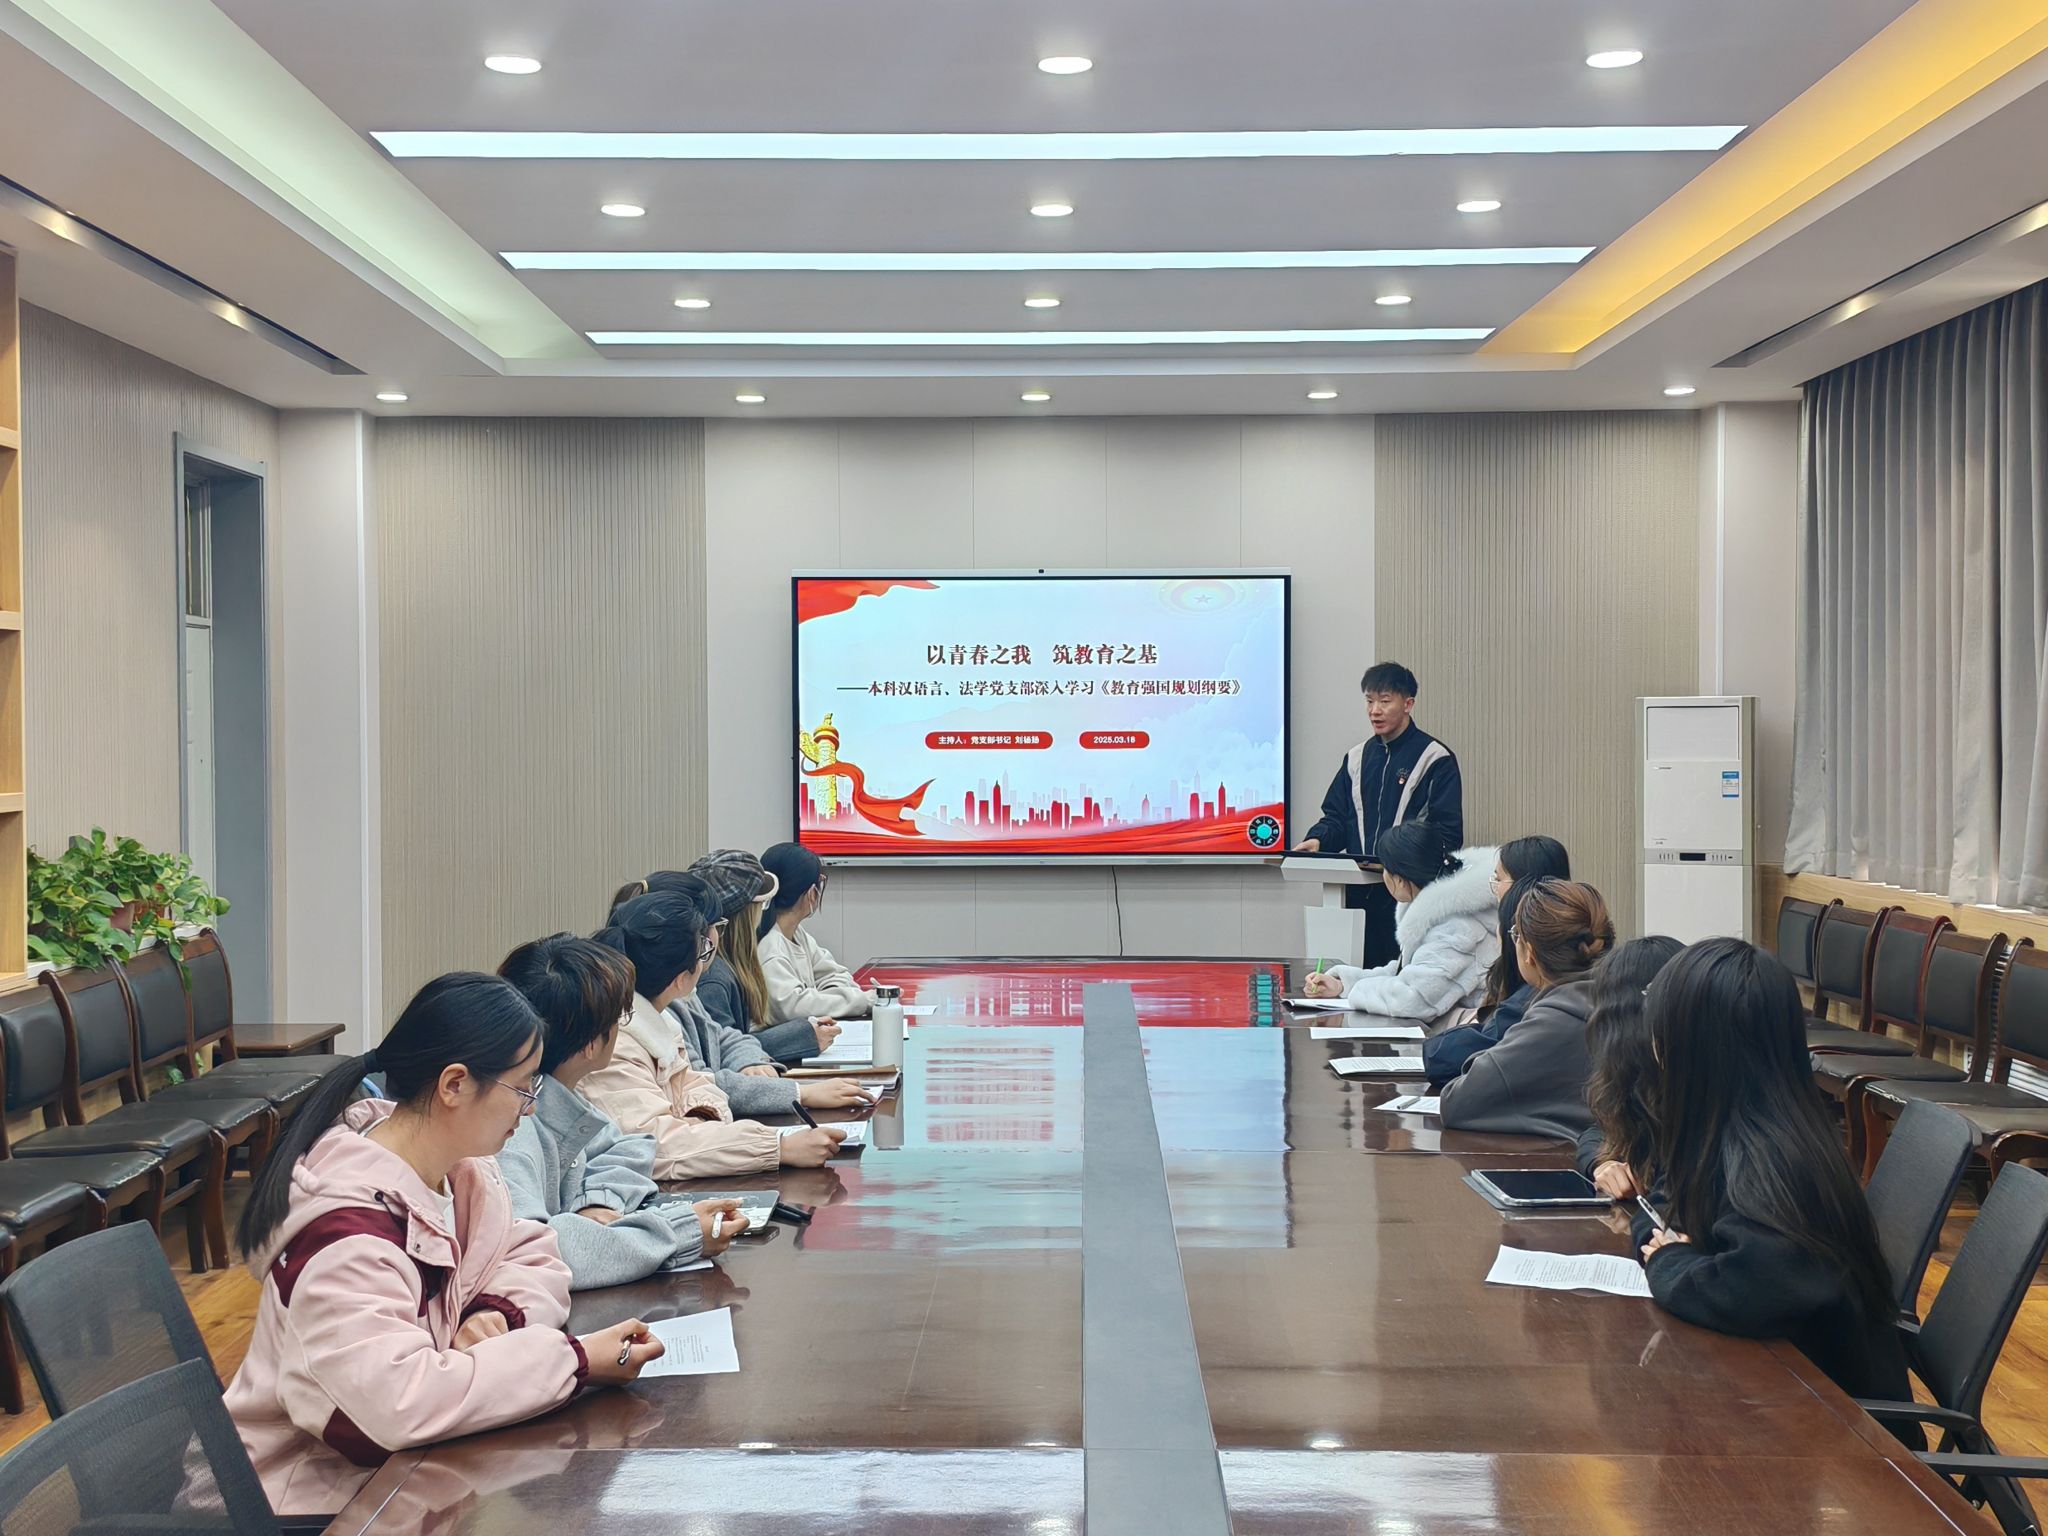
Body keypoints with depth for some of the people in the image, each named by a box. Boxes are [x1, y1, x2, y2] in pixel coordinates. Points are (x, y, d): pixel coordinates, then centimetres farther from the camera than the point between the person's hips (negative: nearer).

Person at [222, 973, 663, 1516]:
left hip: (400, 1462, 8)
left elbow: (533, 1260, 6)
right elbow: (401, 1398, -37)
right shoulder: (346, 1233, -28)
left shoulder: (461, 1172, 0)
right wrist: (574, 1359, -32)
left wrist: (497, 1312, -17)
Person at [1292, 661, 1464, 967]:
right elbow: (1336, 817, 19)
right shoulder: (1357, 757, 18)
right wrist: (1317, 840, -3)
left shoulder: (1436, 759, -1)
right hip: (1358, 891, 5)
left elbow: (1447, 833, -7)